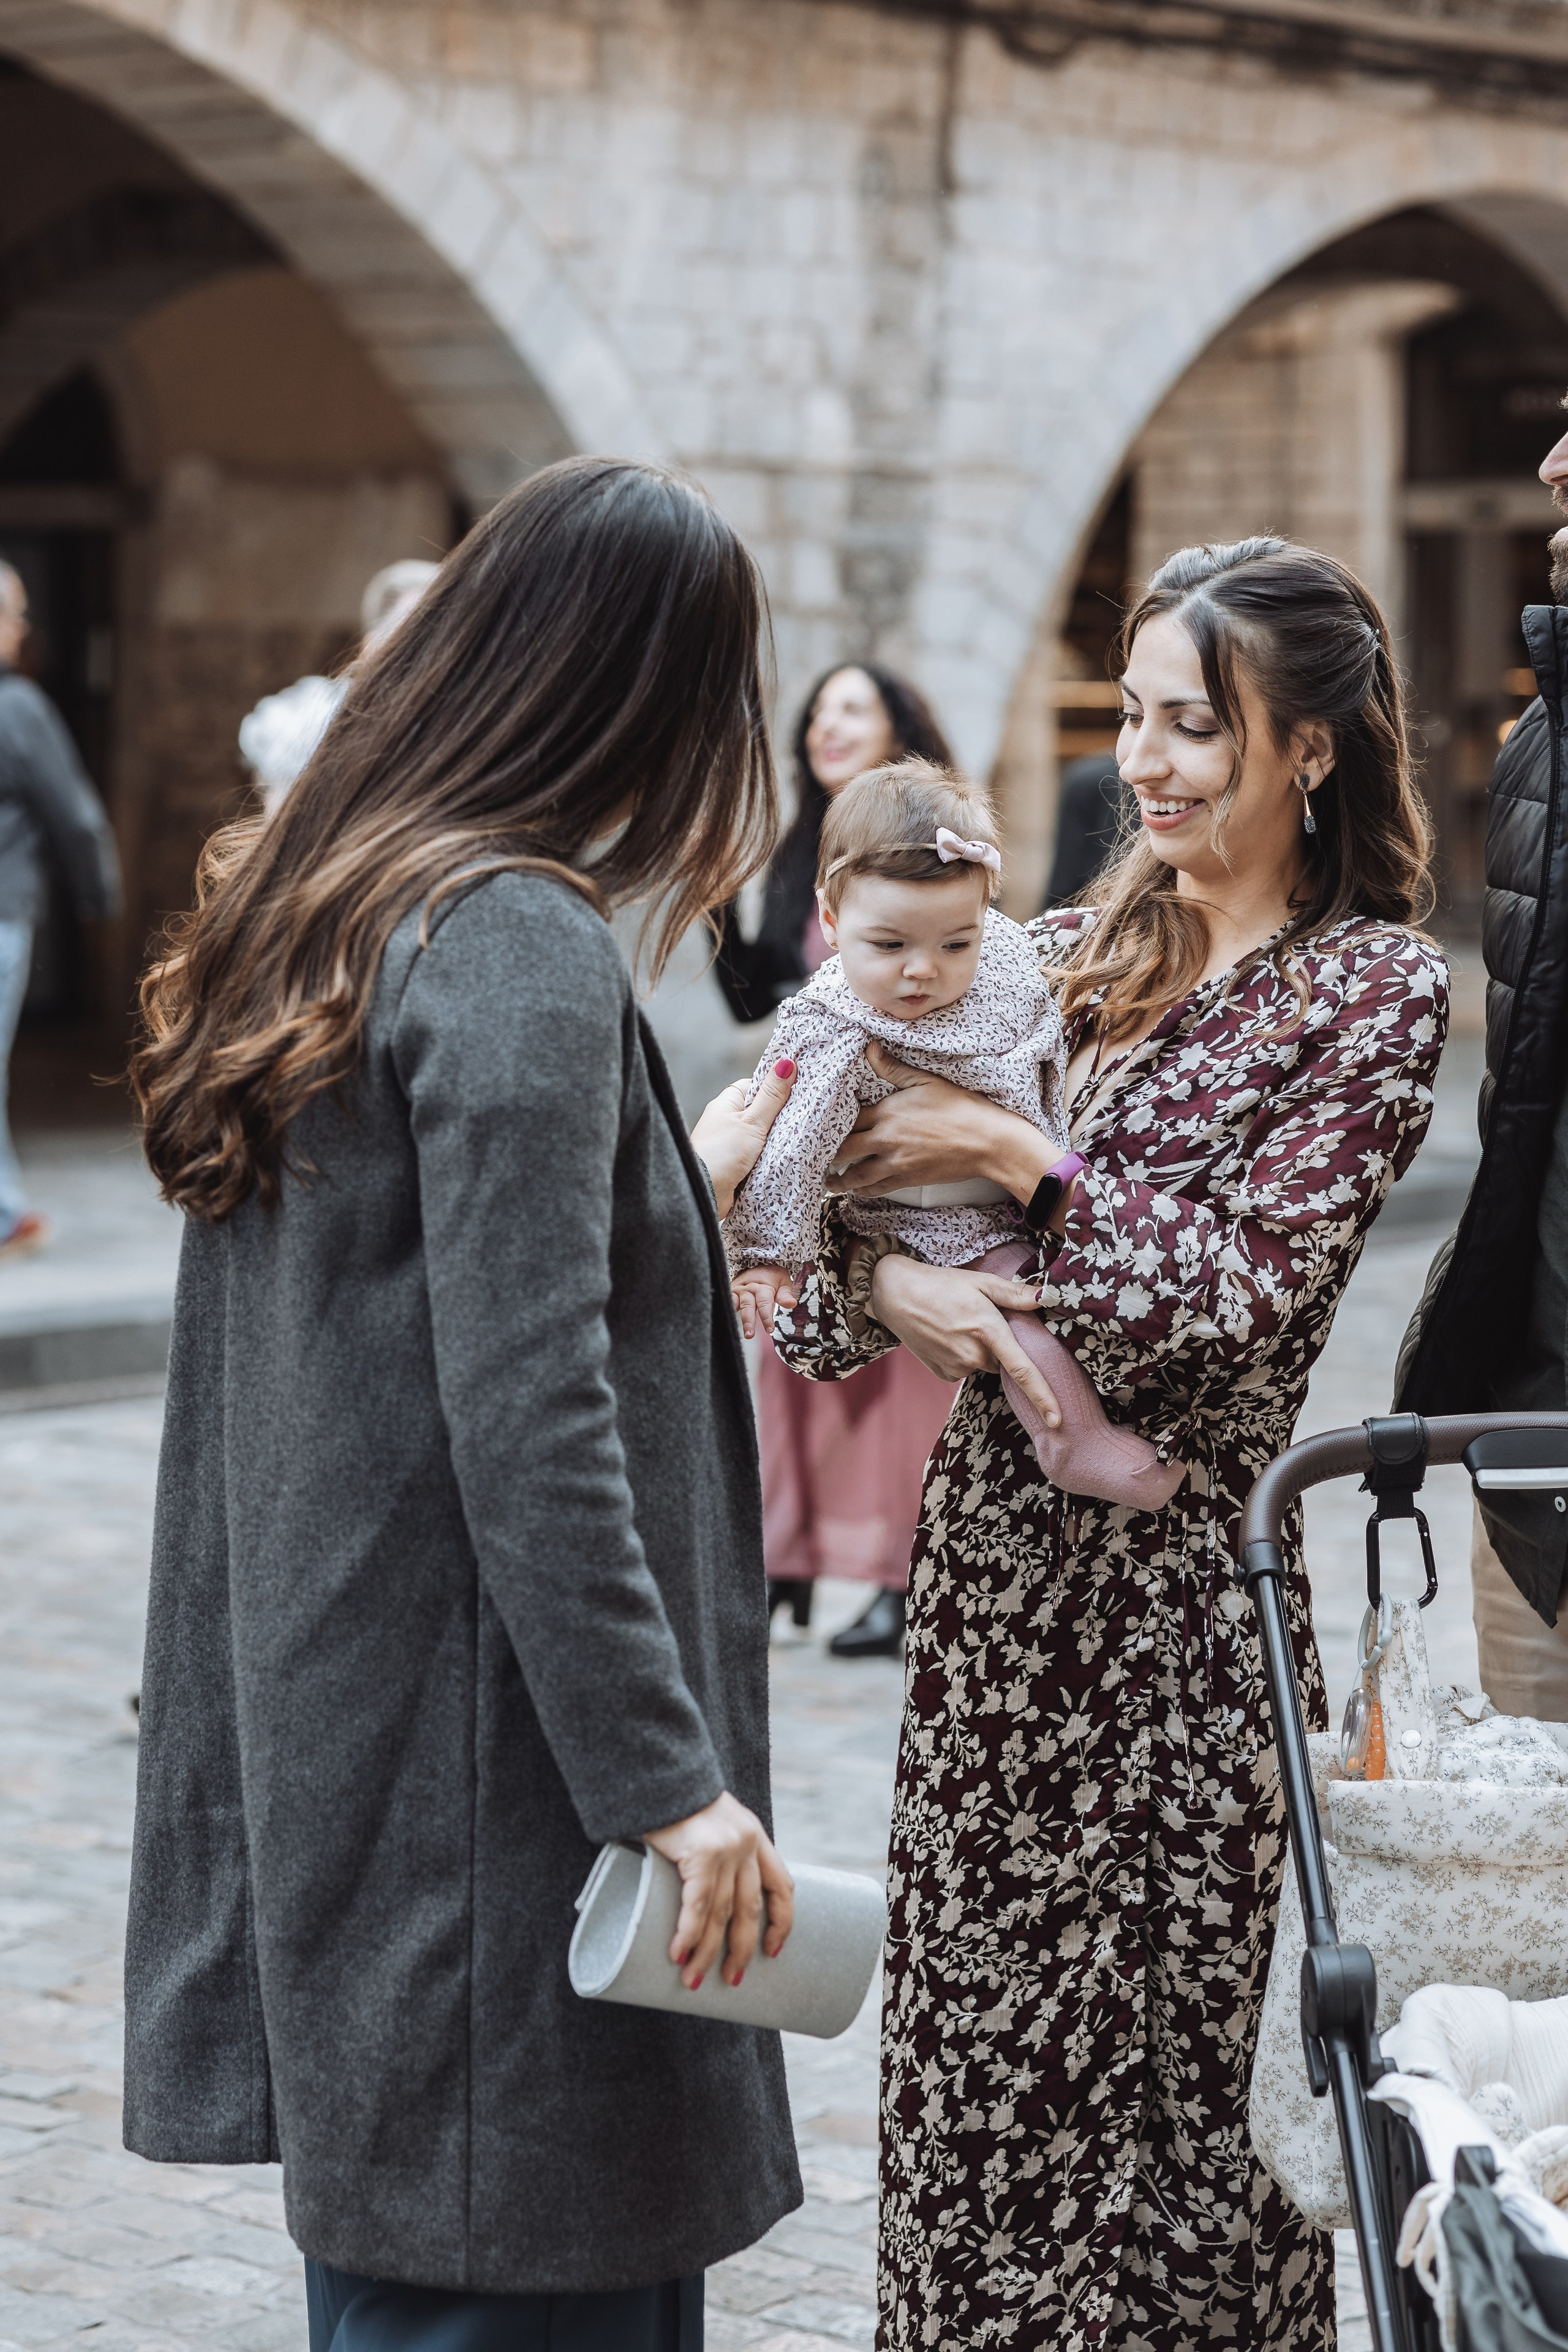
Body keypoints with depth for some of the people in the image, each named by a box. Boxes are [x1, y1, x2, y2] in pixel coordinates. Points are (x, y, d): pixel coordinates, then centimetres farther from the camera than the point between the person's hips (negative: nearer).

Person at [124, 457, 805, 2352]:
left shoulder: (303, 909, 12)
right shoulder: (523, 949, -16)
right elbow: (527, 1426, -21)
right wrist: (671, 1779, -19)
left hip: (319, 1729, 9)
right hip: (480, 1763, -9)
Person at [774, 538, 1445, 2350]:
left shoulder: (1378, 988, -3)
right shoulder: (1071, 955, 11)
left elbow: (1243, 1287, -13)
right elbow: (840, 1192, 7)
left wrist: (1017, 1158, -15)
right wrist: (880, 1281, -13)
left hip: (1182, 1580, -5)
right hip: (993, 1542, 5)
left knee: (1164, 2068, 0)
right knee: (968, 2053, 9)